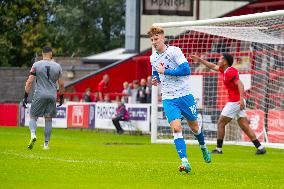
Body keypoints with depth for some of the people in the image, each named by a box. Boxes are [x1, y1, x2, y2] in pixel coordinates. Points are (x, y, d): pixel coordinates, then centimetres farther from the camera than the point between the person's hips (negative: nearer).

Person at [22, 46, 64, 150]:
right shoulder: (57, 66, 5)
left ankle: (33, 135, -20)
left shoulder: (36, 65, -2)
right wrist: (61, 96, 22)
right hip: (52, 96, 2)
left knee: (33, 117, 8)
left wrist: (25, 96, -1)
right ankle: (46, 144, 10)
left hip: (39, 95, -2)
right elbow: (61, 84, 9)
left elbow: (29, 82, -5)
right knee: (48, 120, 10)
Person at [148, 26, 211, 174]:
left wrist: (165, 71, -19)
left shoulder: (174, 51, -10)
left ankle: (203, 147, 44)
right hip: (168, 99, 3)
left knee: (194, 126, 12)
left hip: (184, 95, -3)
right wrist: (156, 80, 4)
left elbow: (186, 70, -20)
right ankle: (184, 161, -25)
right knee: (176, 127, -18)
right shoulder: (153, 58, 8)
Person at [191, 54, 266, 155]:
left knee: (221, 123, 3)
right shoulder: (225, 70, 14)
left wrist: (241, 98, -36)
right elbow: (213, 66, 30)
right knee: (244, 126, 6)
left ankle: (219, 149, 9)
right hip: (238, 102, 9)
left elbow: (240, 84, -26)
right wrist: (200, 60, 34)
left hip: (234, 102, -9)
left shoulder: (230, 72, -15)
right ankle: (260, 147, 1)